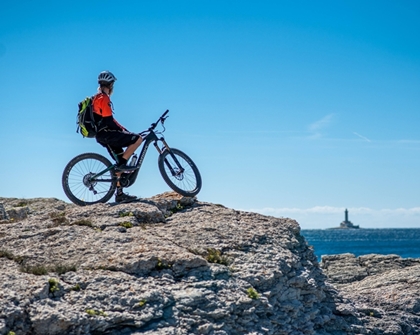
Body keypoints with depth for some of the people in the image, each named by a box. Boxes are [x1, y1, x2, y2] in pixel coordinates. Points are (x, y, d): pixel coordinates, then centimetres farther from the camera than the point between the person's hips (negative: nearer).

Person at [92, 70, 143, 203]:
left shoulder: (97, 98, 20)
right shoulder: (104, 98, -13)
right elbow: (108, 121, -18)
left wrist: (123, 129, 19)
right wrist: (122, 130, -7)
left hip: (103, 135, 10)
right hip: (106, 134, -10)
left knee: (120, 163, 12)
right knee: (138, 139, -13)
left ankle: (119, 194, 13)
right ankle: (122, 164, -11)